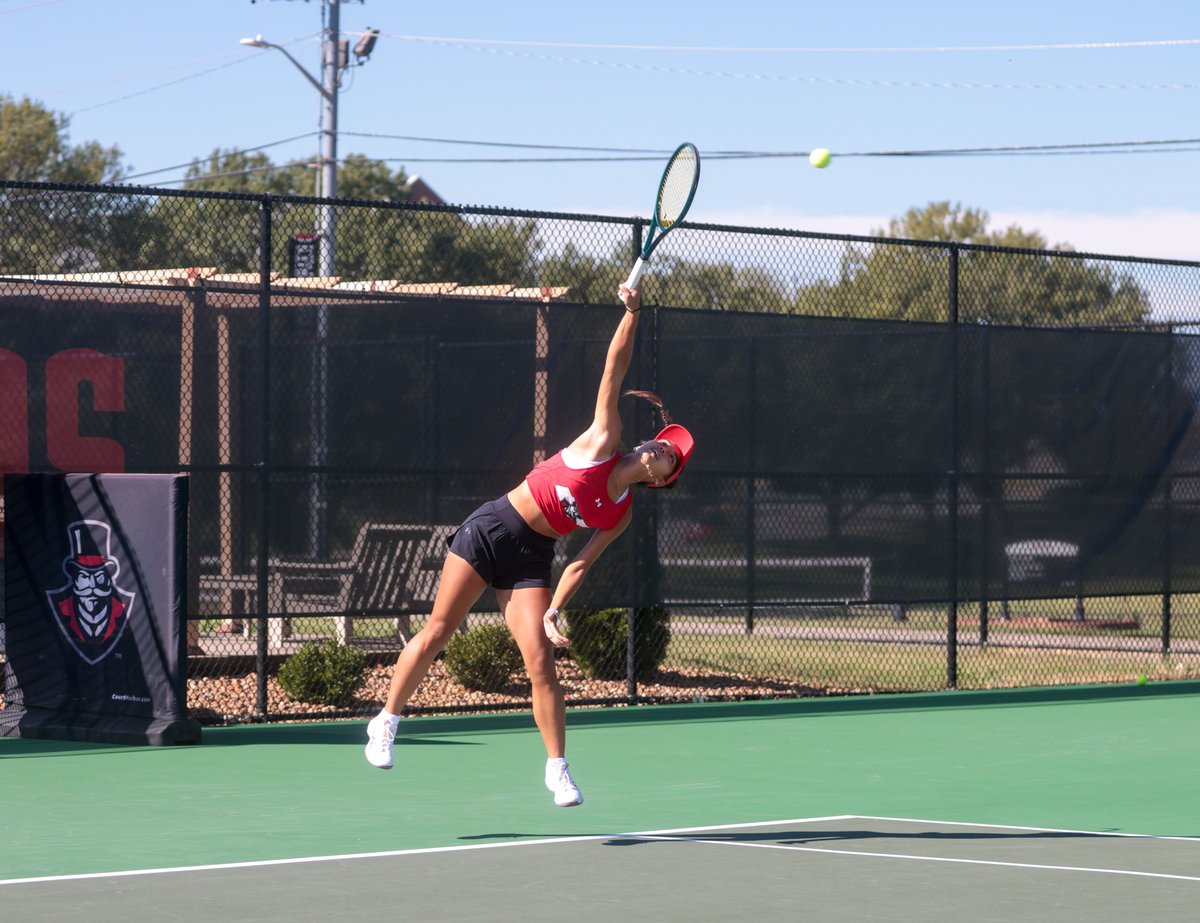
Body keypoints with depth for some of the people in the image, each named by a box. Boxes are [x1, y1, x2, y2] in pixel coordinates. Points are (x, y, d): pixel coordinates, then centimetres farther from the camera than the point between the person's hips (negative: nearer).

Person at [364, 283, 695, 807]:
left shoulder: (620, 516, 3)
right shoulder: (604, 443, -4)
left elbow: (581, 563, 1)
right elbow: (614, 369, -7)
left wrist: (554, 609, -12)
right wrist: (632, 314, -15)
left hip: (530, 560, 2)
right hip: (489, 530, -2)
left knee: (541, 661, -9)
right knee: (437, 631, -2)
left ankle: (557, 768, 1)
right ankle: (386, 722, 14)